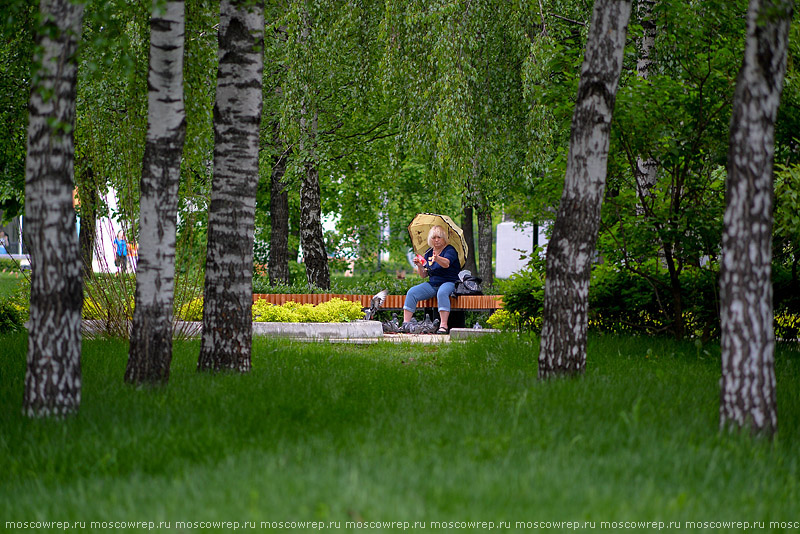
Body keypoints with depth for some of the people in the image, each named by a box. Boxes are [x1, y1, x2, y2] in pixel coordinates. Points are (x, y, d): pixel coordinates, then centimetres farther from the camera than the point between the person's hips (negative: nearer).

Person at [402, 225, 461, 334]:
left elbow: (446, 263, -30)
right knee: (412, 293, -14)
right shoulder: (429, 253, 14)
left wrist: (437, 258, -50)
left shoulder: (450, 250, -6)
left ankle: (443, 325, -43)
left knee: (442, 292, -39)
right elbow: (423, 275, 16)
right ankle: (405, 324, -17)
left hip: (449, 283, -6)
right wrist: (419, 266, -5)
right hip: (432, 284, 6)